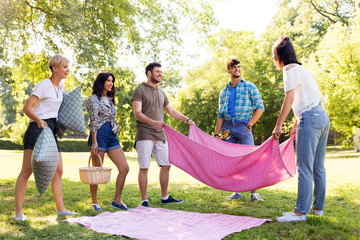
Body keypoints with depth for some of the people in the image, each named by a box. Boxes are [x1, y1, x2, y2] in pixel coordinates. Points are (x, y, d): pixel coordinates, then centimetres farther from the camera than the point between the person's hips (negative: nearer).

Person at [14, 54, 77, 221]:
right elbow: (27, 108, -15)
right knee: (27, 170, -8)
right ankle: (18, 212, -3)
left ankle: (60, 208, 13)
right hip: (37, 129, -8)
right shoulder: (44, 85, -8)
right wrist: (39, 120, -31)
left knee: (58, 171, 5)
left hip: (51, 130, 8)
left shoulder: (61, 85, 15)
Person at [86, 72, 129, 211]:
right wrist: (94, 142, -17)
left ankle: (117, 201, 10)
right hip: (99, 135, -8)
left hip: (112, 136, 8)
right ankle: (94, 203, 13)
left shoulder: (110, 99, 20)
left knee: (124, 168, 1)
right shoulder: (94, 99, -3)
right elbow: (93, 121, -11)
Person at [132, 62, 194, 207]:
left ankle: (165, 197, 19)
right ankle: (144, 201, 4)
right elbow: (137, 113, -13)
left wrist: (187, 120, 11)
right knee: (144, 168, -4)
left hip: (160, 135, 7)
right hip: (145, 135, -7)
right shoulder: (140, 90, -3)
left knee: (166, 165, 7)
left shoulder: (161, 93, 18)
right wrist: (152, 122, -29)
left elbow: (172, 111, 23)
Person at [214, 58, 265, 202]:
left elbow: (260, 107, -1)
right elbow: (220, 115, 14)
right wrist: (216, 133, 5)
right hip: (228, 127, 4)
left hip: (244, 127, -3)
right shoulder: (224, 92, 15)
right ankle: (236, 192, 12)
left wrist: (249, 125, -8)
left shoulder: (249, 87, 4)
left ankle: (254, 193, 0)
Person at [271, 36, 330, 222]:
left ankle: (301, 212, -8)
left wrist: (278, 125, -14)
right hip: (322, 117, 10)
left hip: (310, 118, -10)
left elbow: (289, 99, -15)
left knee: (305, 167, -9)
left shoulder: (290, 69, -5)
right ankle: (318, 207, 20)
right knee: (318, 167, 13)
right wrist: (297, 124, 31)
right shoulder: (302, 69, 23)